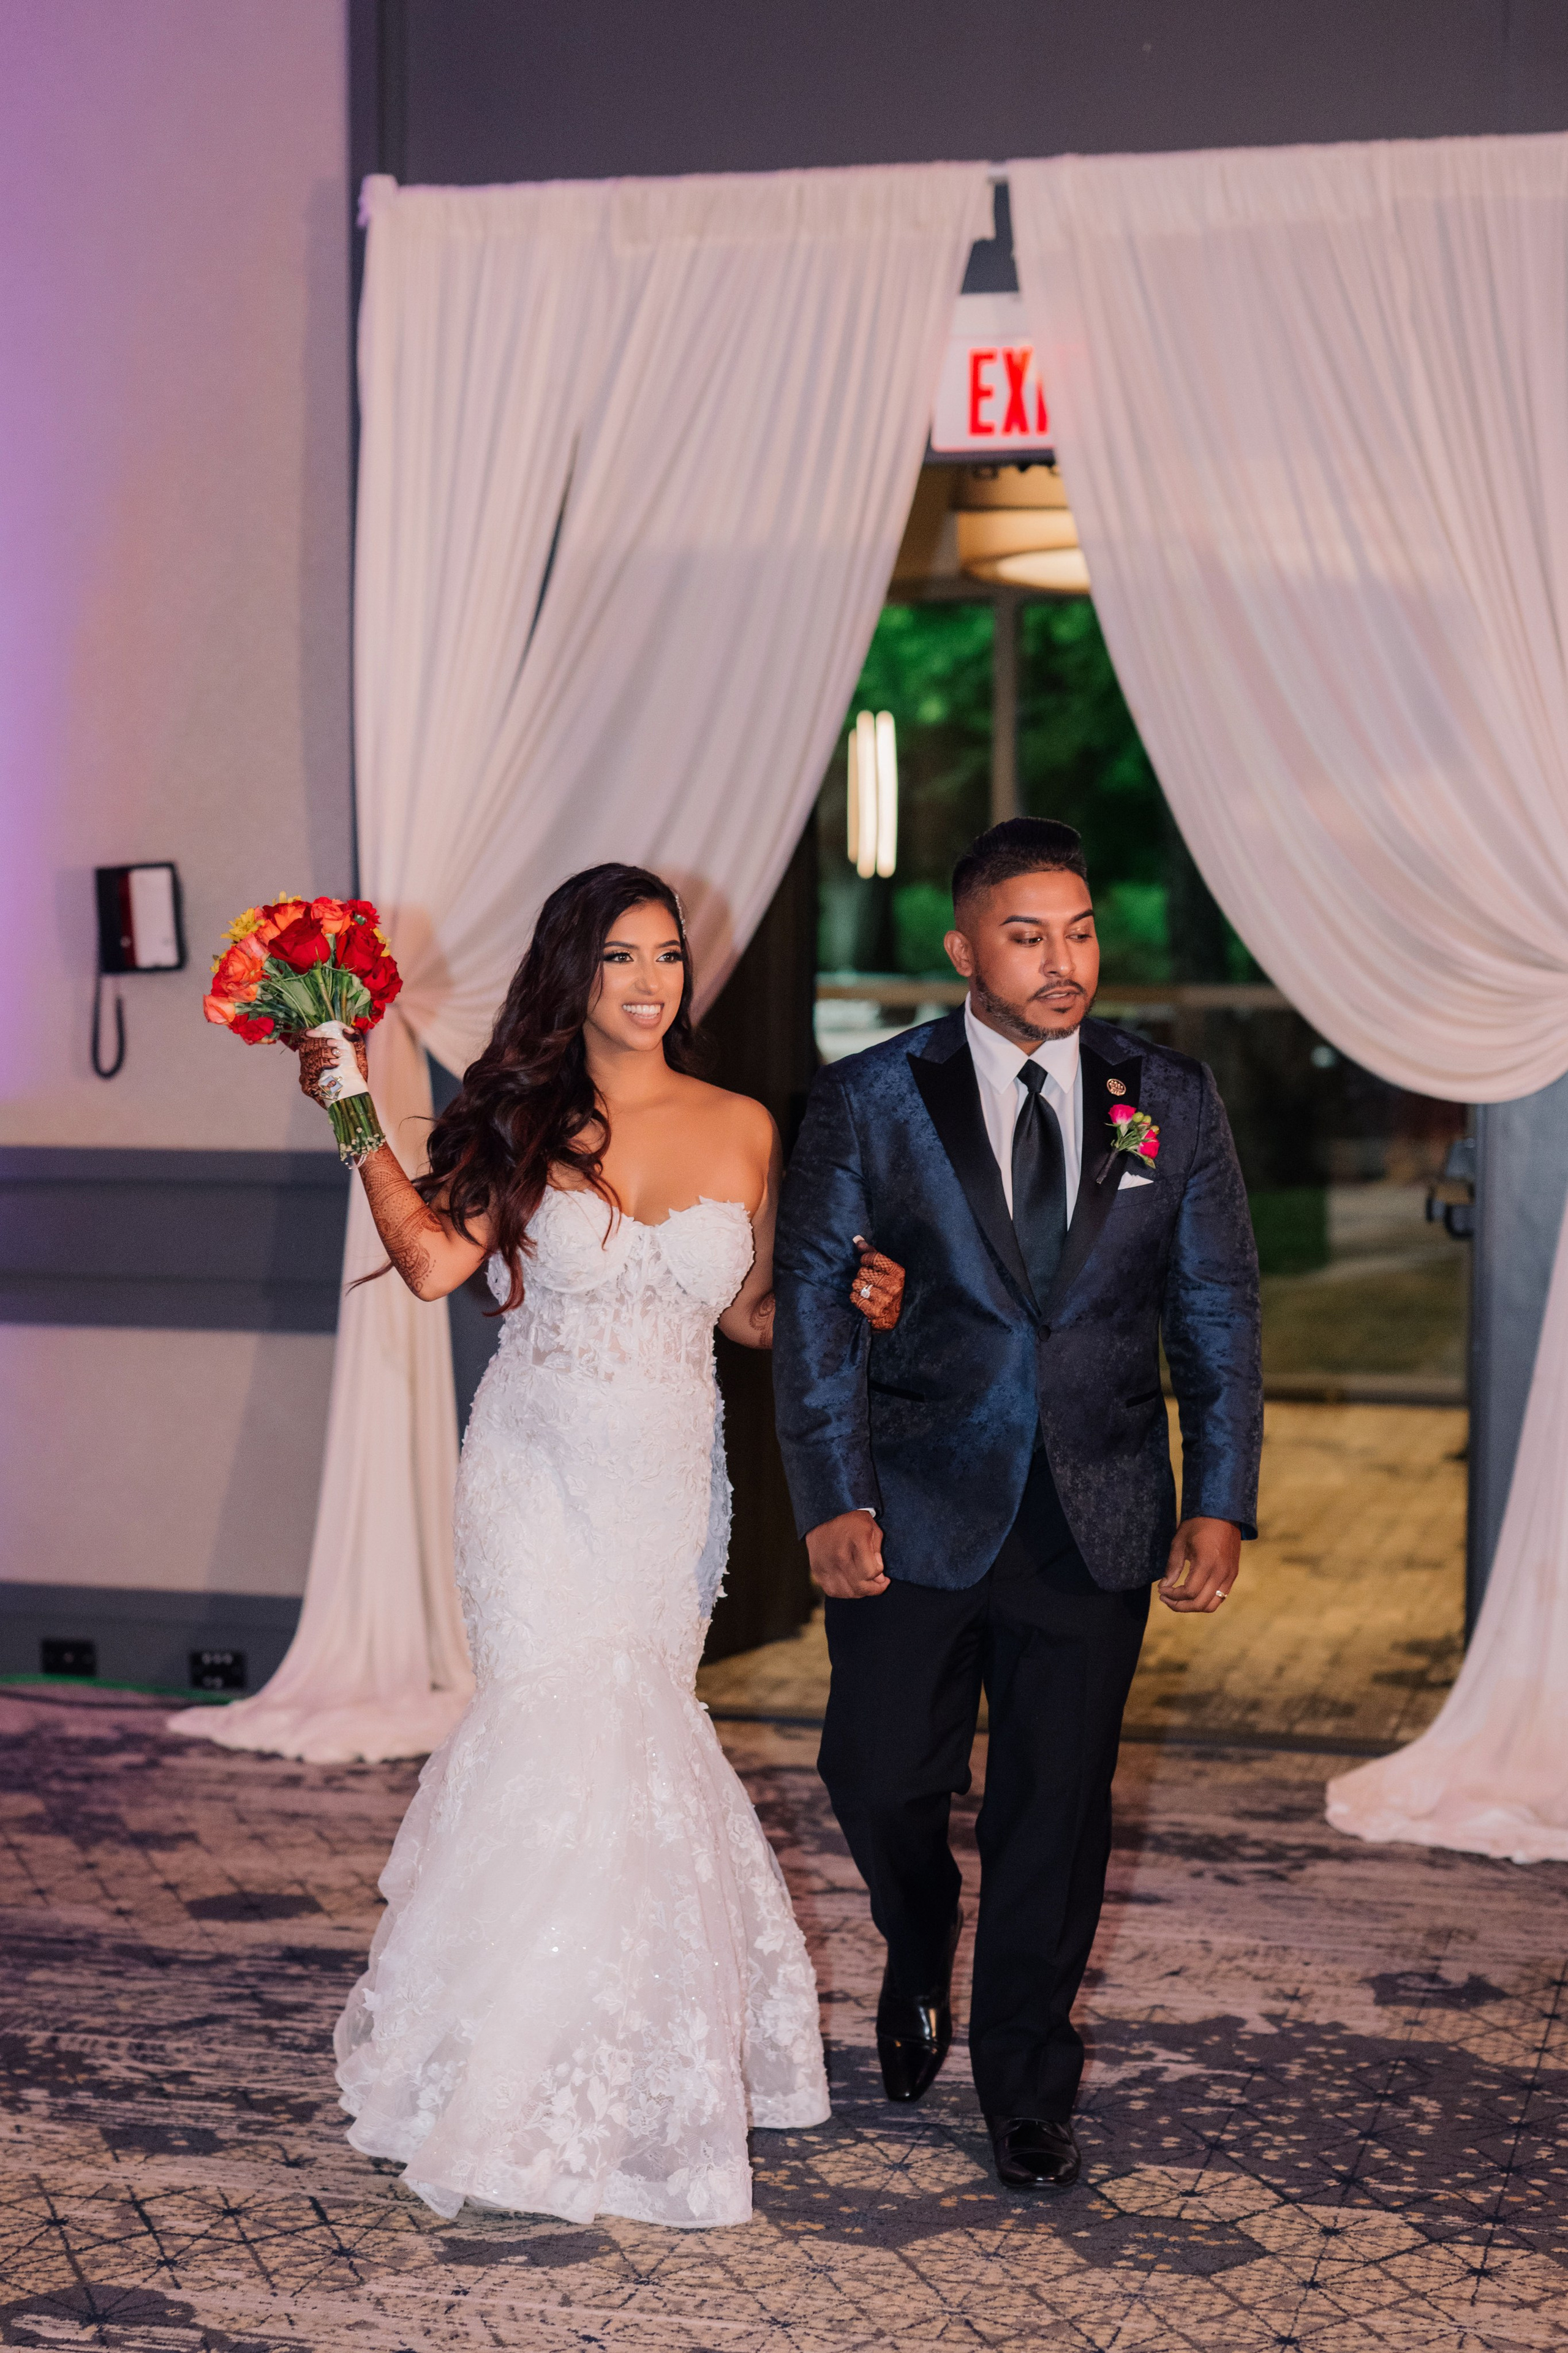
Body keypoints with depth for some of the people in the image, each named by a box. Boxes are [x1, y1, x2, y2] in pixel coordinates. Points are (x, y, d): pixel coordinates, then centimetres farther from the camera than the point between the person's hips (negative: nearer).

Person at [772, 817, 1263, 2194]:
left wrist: (1221, 1503, -2)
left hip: (1096, 1525, 1)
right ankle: (920, 1961, 38)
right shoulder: (869, 1102, -2)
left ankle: (1028, 2086, 23)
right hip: (917, 1512, -1)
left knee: (1057, 1809, 6)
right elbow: (815, 1309, -3)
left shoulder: (1175, 1104, 4)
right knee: (883, 1777, 4)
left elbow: (1220, 1314, 6)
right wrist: (832, 1501, -12)